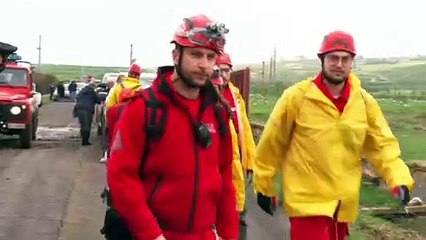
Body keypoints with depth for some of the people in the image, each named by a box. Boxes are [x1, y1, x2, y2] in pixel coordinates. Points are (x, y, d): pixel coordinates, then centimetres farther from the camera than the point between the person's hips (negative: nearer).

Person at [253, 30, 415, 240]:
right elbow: (271, 144, -4)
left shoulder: (365, 102, 0)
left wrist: (399, 179, -13)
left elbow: (382, 144, 3)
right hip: (307, 202, -5)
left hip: (343, 204, 5)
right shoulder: (297, 97, -11)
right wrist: (264, 186, 2)